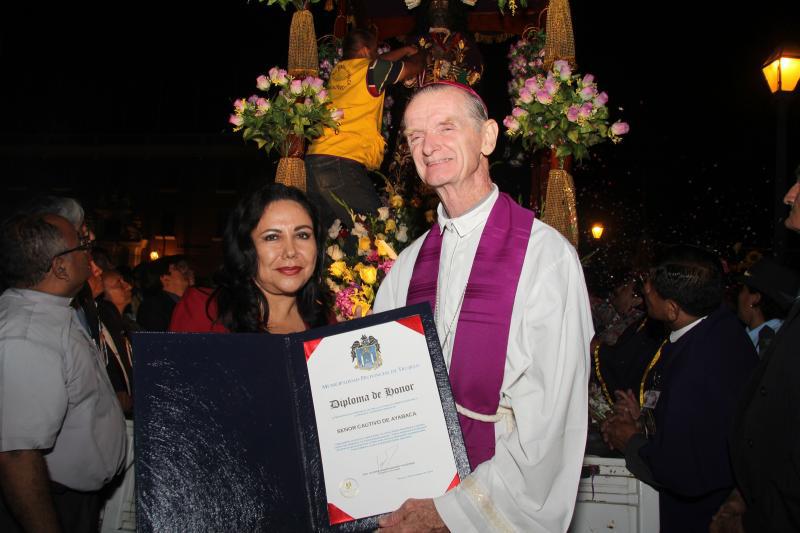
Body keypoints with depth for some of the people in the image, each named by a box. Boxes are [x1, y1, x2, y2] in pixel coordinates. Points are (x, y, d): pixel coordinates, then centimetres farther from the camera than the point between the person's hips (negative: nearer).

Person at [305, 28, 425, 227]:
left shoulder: (338, 70, 20)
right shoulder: (371, 69, 0)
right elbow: (414, 66, 15)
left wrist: (405, 50, 48)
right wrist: (416, 54, 36)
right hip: (341, 163, -8)